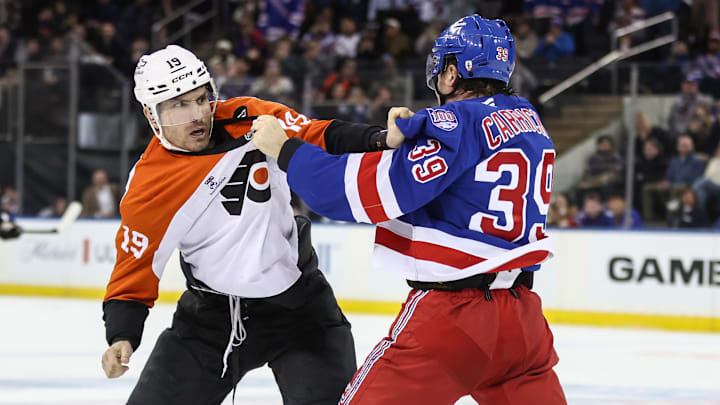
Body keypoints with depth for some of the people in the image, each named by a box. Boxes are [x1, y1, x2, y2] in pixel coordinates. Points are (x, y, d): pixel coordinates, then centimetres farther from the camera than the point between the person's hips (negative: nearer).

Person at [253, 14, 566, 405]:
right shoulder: (529, 120, 12)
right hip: (520, 314, 7)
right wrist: (407, 139, 8)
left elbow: (382, 189, -19)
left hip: (452, 314, -7)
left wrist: (285, 149, -10)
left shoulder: (457, 121, -12)